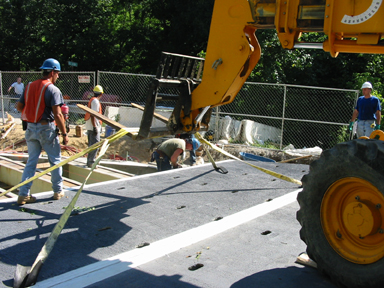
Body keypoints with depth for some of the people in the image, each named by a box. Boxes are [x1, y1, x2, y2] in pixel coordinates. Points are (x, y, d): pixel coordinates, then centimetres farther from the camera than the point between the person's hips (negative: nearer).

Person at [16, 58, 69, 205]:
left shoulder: (29, 86, 7)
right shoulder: (53, 89, -13)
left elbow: (19, 106, 12)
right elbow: (57, 114, -17)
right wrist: (64, 134, -12)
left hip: (30, 128, 6)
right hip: (46, 128, -6)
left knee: (31, 161, 11)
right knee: (55, 160, 10)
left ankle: (23, 194, 9)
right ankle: (58, 191, 20)